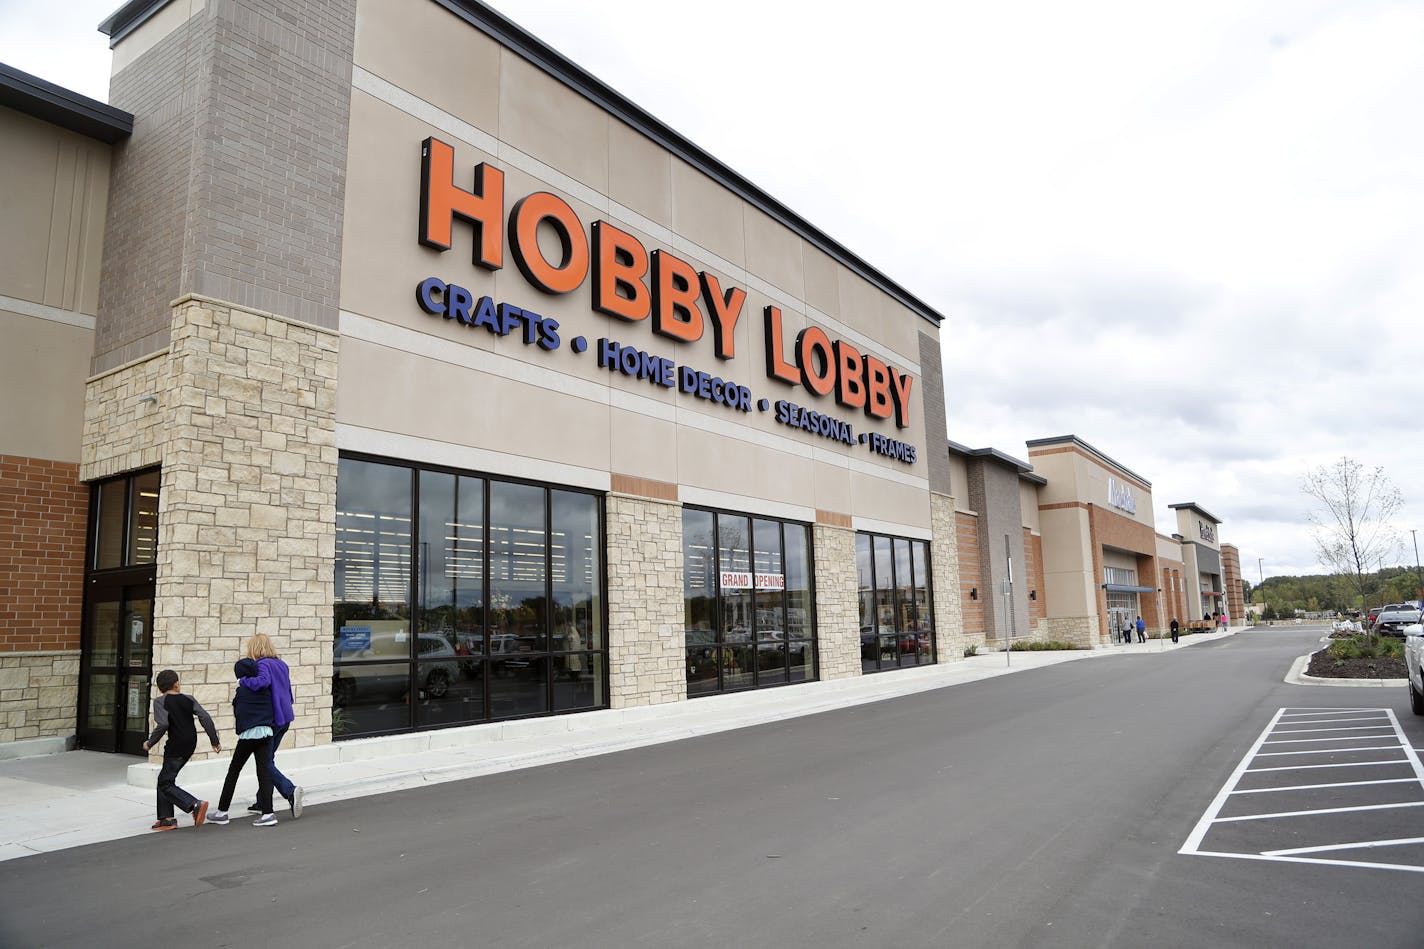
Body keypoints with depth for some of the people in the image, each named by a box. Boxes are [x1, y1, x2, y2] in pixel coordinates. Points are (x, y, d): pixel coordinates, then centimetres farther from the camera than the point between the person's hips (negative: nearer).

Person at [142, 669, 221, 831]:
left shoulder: (160, 701, -5)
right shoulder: (189, 699, 8)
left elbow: (162, 724, -19)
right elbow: (205, 717, -1)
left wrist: (150, 743, -5)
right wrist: (214, 741, 3)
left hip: (175, 747, -6)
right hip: (190, 745, 7)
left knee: (166, 784, -1)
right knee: (164, 779, 19)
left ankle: (196, 805, -19)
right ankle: (166, 818, 18)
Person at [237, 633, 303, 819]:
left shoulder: (263, 664, -12)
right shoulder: (282, 664, 13)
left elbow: (263, 681, -34)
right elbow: (289, 694, 18)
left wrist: (243, 681, -19)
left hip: (270, 719, -8)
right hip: (285, 718, 8)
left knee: (266, 762, -2)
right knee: (267, 759, 18)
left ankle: (290, 791, -18)